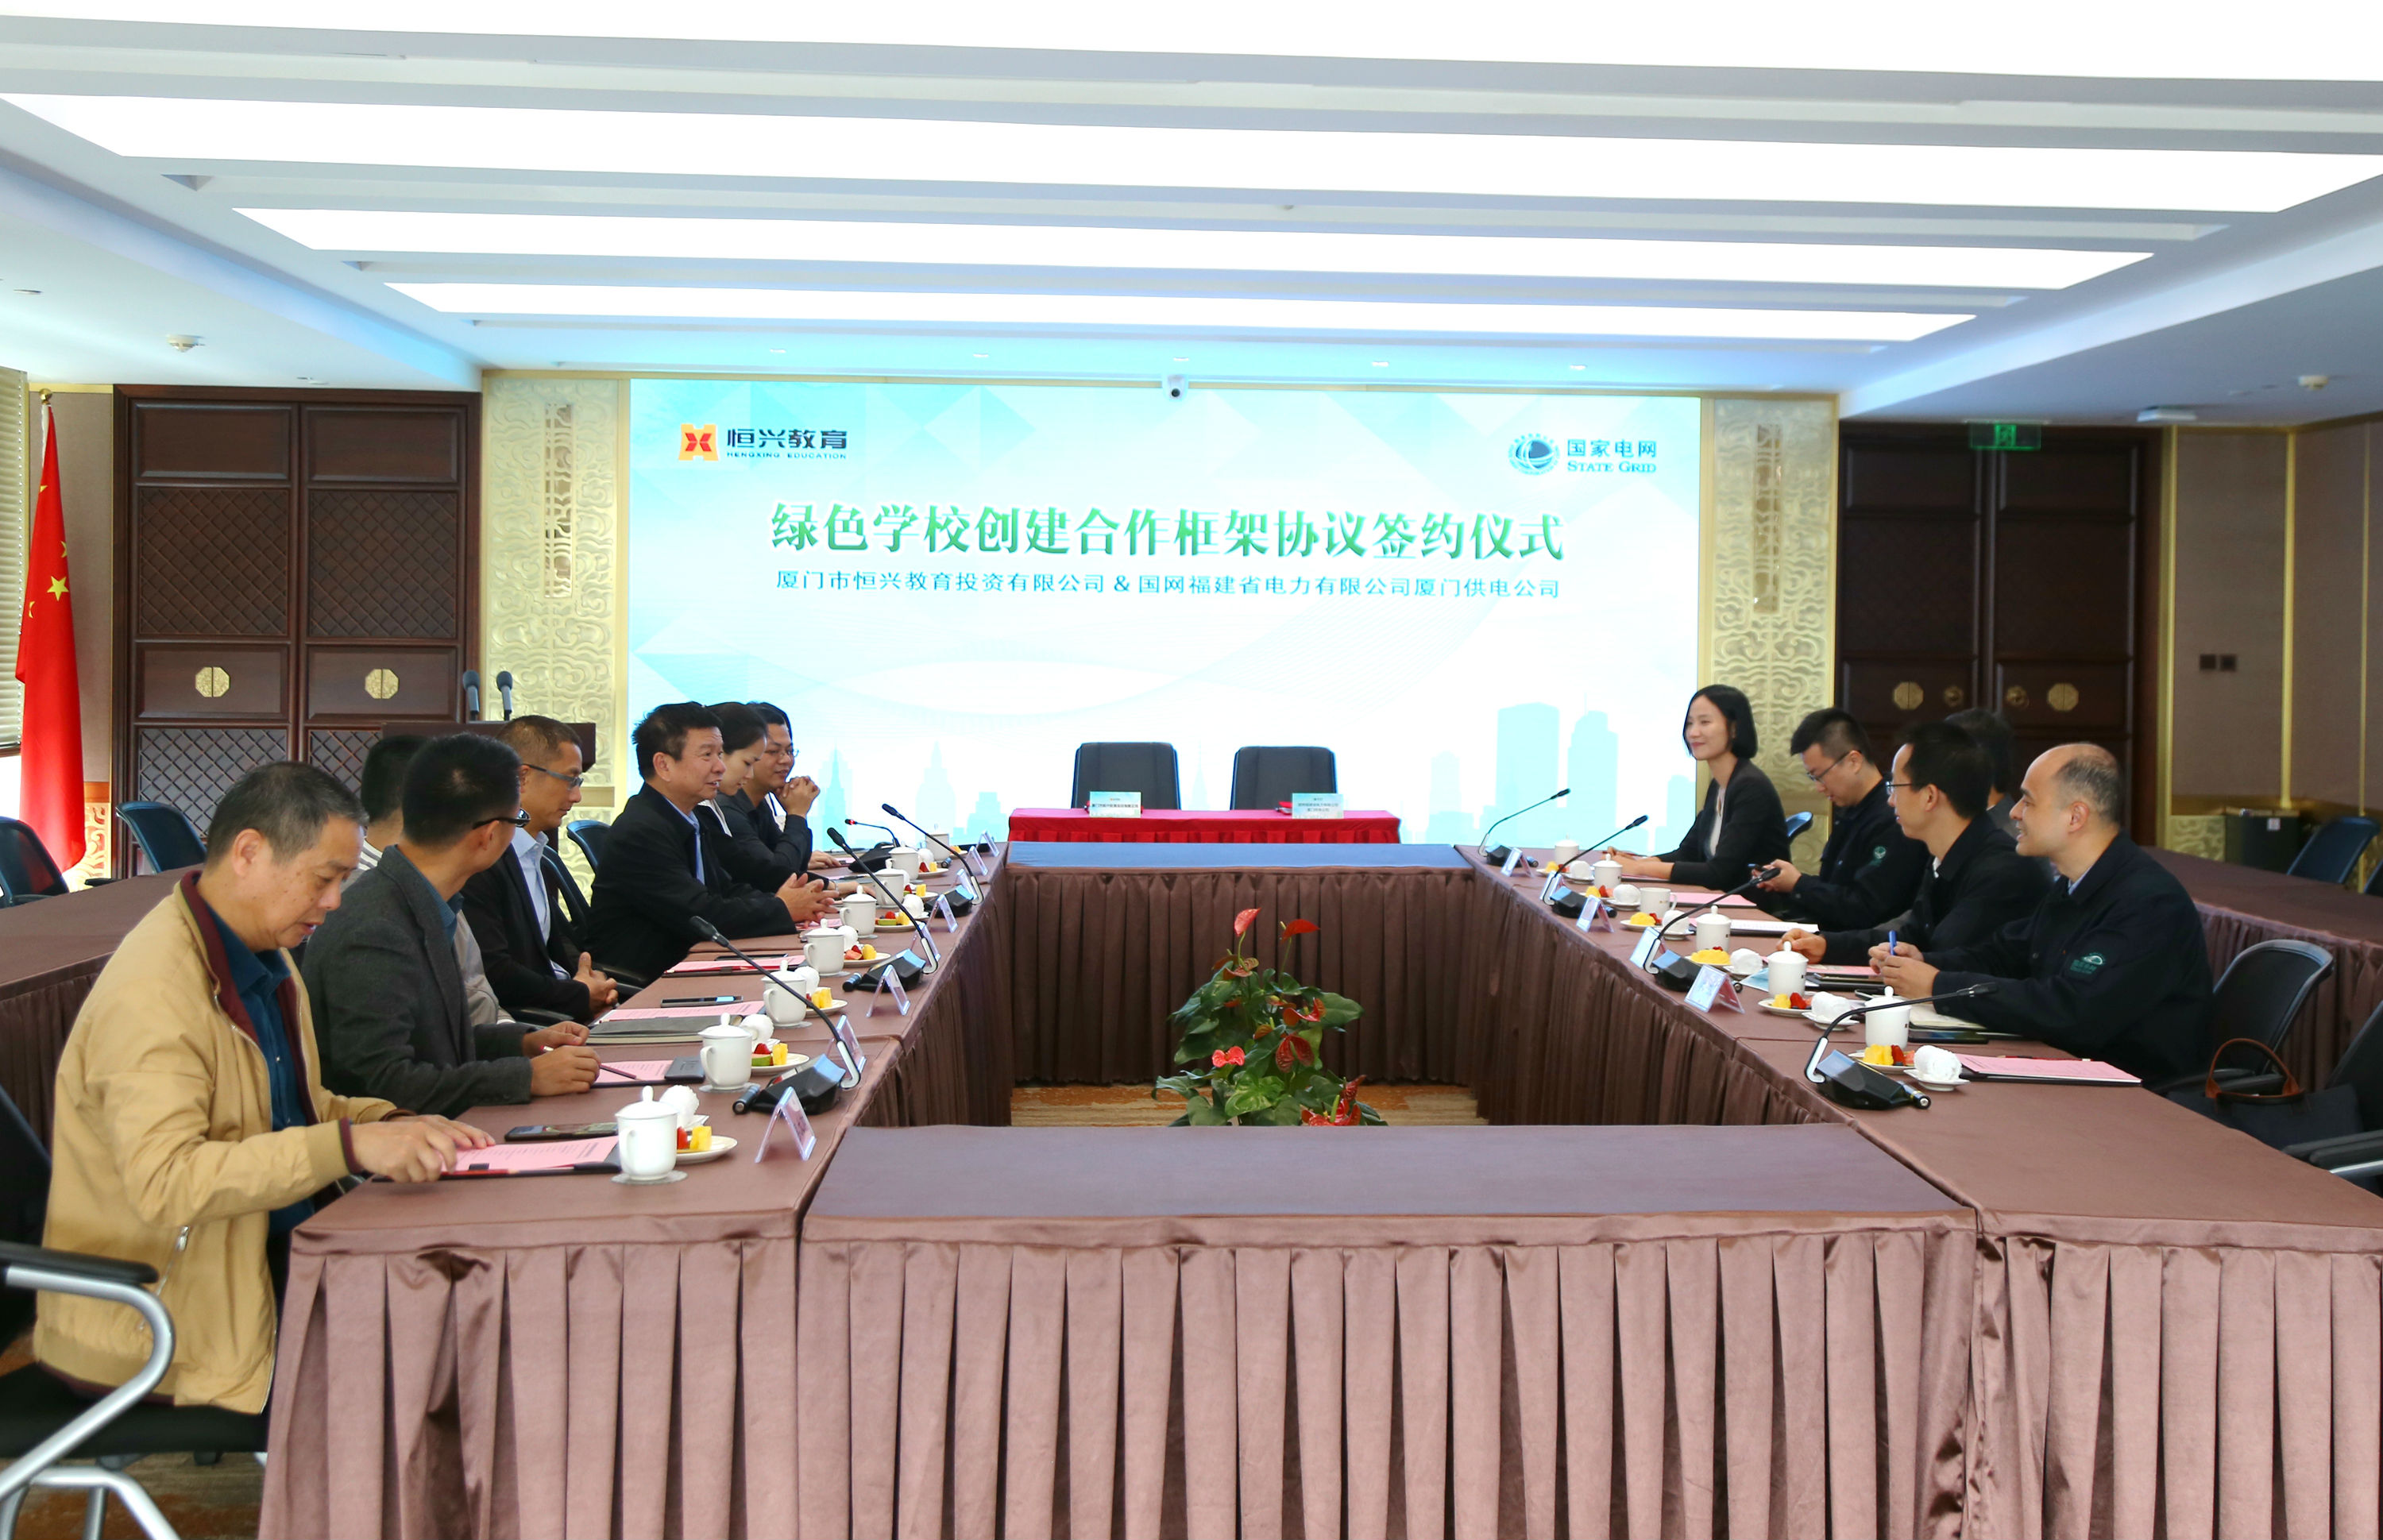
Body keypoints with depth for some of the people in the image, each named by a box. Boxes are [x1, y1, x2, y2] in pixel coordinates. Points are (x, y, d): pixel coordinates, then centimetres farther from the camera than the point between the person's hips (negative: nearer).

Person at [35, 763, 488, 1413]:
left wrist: (396, 1127, 1)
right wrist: (350, 1145, -35)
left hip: (268, 1255, 9)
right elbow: (164, 1182, -30)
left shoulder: (264, 957, 11)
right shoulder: (153, 992, -21)